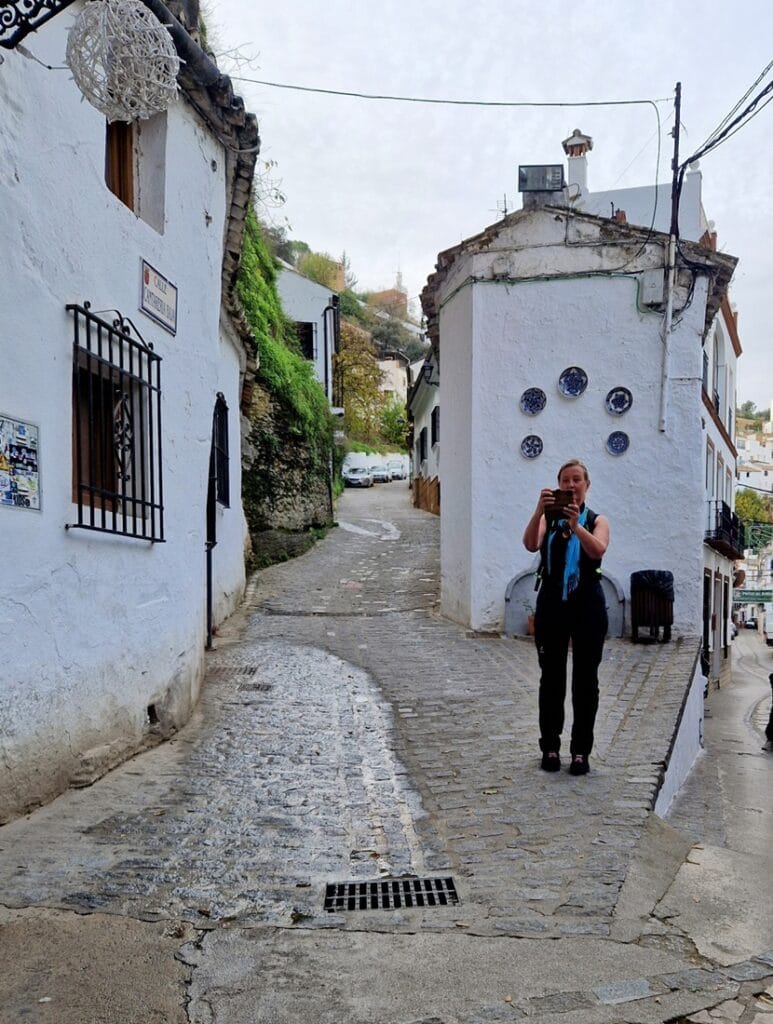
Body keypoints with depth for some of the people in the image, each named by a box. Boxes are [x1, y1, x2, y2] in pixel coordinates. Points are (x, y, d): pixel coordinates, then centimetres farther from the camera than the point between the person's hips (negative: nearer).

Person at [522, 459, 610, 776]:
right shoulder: (547, 520, 5)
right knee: (551, 678, 6)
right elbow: (530, 544, -16)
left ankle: (581, 750, 12)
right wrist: (540, 511, -30)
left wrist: (575, 524, -33)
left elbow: (598, 550, -18)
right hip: (552, 604, 0)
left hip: (587, 606, 0)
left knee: (585, 680, 3)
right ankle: (550, 747, 17)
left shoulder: (597, 521, 4)